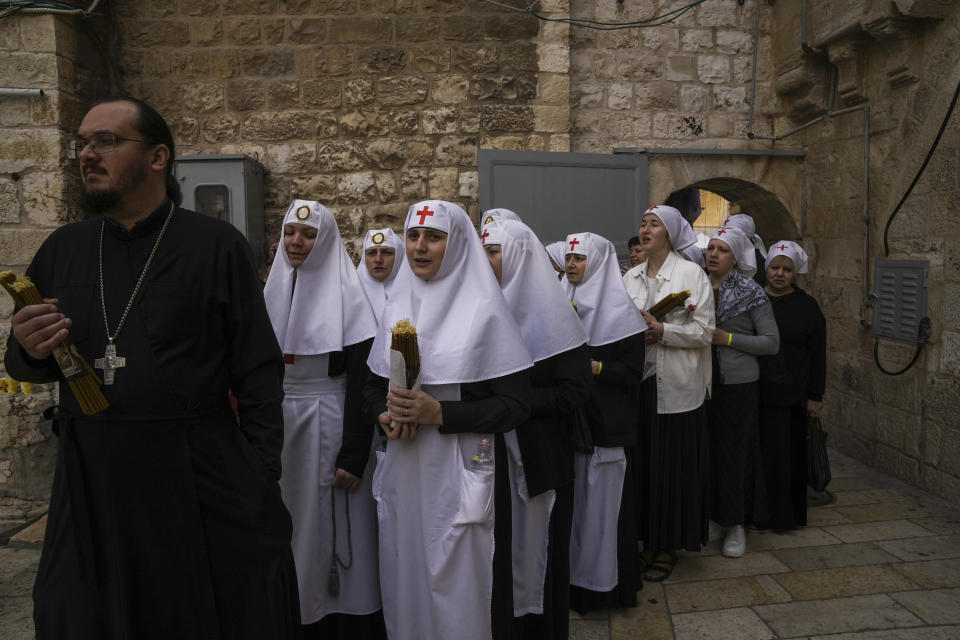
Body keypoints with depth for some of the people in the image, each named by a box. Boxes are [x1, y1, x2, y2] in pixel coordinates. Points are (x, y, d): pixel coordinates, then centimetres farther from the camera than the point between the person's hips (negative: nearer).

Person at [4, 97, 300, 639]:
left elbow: (260, 372, -6)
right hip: (91, 486, 4)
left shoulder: (217, 245, -5)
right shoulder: (62, 249, 8)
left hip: (202, 482, -3)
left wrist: (261, 484, -11)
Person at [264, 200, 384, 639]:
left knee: (335, 532, 3)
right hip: (281, 428, 5)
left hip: (331, 427, -5)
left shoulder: (347, 294, -8)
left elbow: (362, 380, -13)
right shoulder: (273, 292, 8)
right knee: (292, 533, 12)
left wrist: (353, 455, -18)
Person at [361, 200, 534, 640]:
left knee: (459, 585, 6)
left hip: (461, 471, -5)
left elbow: (517, 404, -12)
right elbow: (374, 385, 14)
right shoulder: (396, 307, 8)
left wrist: (439, 413, -21)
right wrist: (384, 415, -8)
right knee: (405, 576, 16)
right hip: (402, 470, 5)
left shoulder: (485, 310, -9)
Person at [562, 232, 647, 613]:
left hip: (607, 424, -5)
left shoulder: (620, 312, -5)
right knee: (571, 498, 10)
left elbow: (633, 373, -8)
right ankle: (572, 575, 24)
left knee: (602, 498, 1)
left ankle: (605, 579, 17)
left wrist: (591, 367, -20)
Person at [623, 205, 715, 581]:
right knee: (642, 462, 9)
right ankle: (647, 539, 23)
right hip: (639, 381, 5)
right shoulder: (630, 277, 12)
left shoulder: (692, 274, -4)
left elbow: (704, 332, -8)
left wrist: (662, 330, -20)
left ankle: (668, 547, 16)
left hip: (676, 386, -5)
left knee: (672, 465, 2)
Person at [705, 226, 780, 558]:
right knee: (704, 450, 7)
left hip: (737, 384, -3)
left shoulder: (751, 293, -4)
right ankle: (707, 518, 23)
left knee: (732, 453, 2)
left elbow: (772, 342, -5)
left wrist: (727, 338, -13)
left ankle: (734, 525, 16)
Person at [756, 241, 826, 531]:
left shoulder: (807, 306, 3)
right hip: (756, 392, 1)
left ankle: (785, 515, 18)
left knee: (787, 455, 5)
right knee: (760, 454, 2)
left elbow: (817, 354, 3)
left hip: (791, 395, -1)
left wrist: (815, 395, -1)